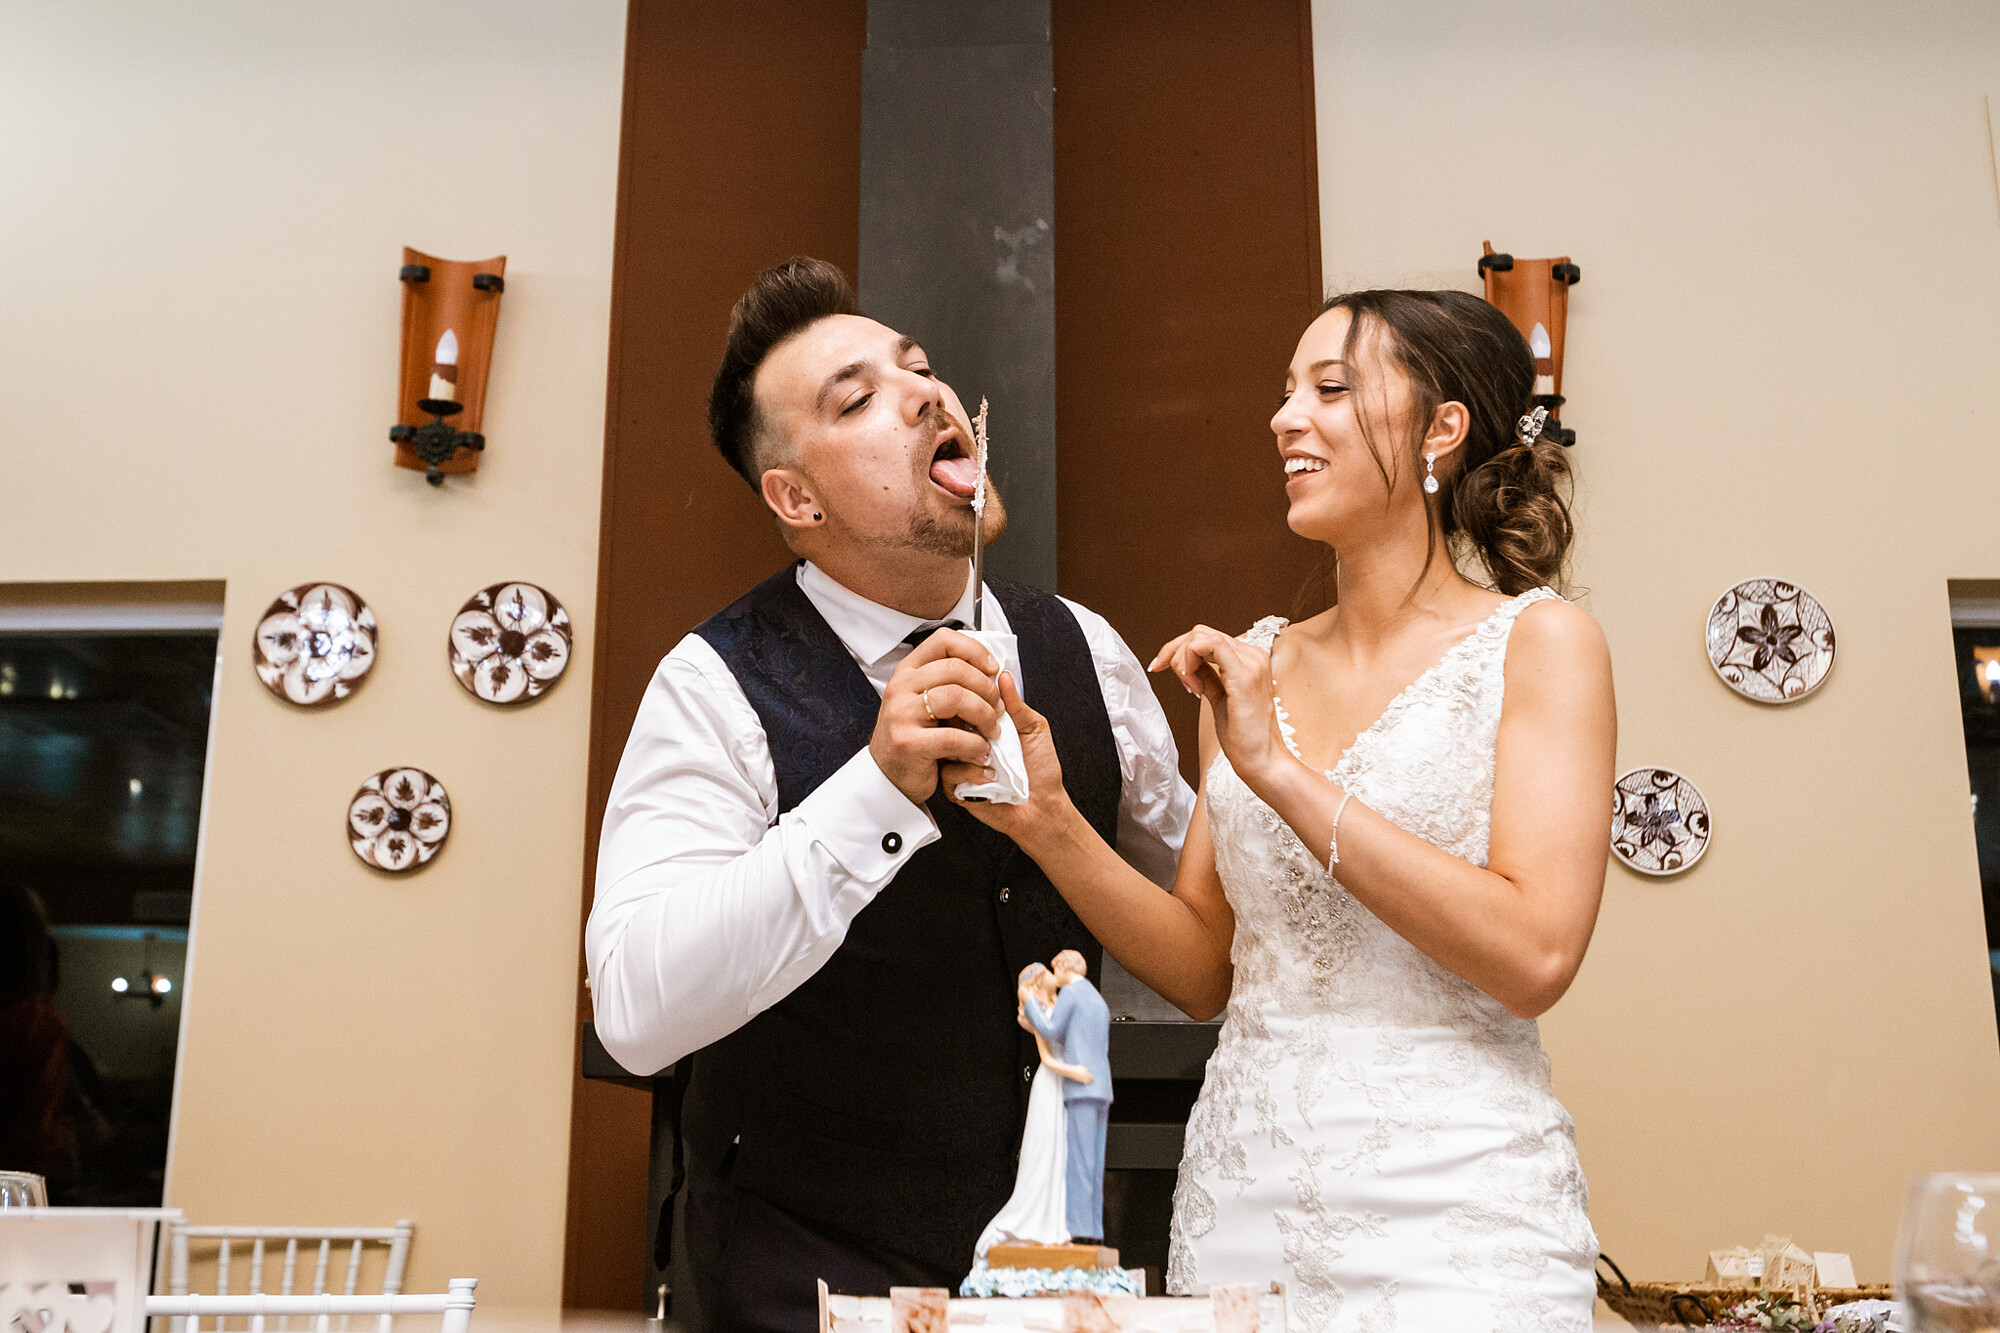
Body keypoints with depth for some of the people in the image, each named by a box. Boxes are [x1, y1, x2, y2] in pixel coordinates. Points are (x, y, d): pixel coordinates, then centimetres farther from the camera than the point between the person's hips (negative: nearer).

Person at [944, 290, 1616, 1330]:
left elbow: (1534, 954, -17)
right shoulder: (1254, 662, 6)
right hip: (1238, 1193, 4)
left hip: (1449, 1207, -4)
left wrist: (1279, 768, -18)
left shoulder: (1536, 641, -6)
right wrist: (1049, 824, -9)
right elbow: (1206, 971, 7)